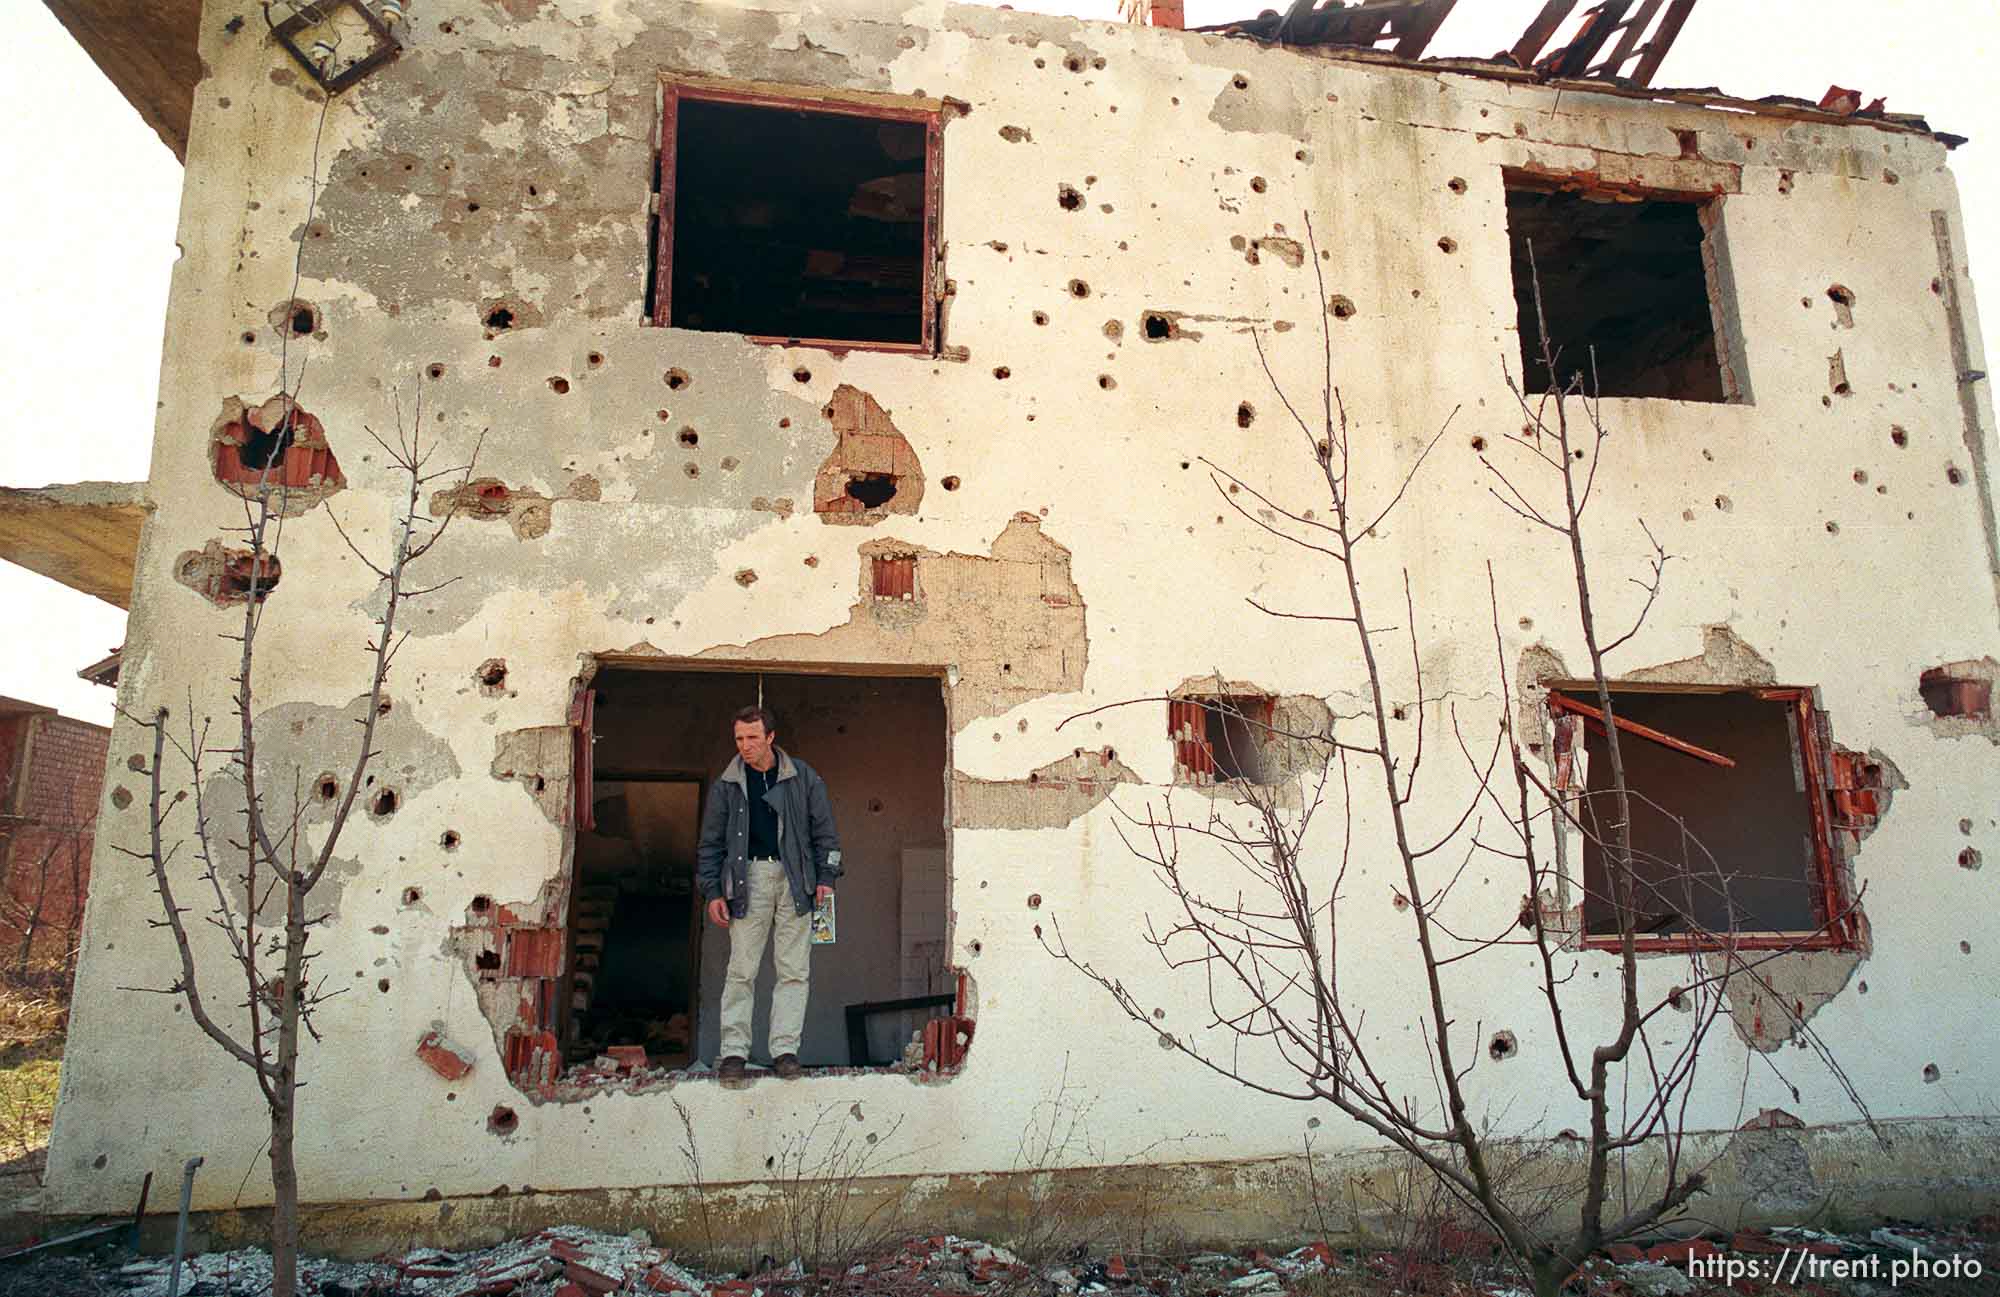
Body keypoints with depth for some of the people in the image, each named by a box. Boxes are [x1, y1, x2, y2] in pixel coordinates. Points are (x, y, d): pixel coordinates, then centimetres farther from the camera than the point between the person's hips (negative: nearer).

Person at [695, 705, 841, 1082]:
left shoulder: (803, 777, 5)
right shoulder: (727, 785, 7)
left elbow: (824, 830, 9)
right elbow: (710, 843, 11)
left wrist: (826, 878, 2)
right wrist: (712, 892, 4)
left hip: (794, 880, 0)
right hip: (748, 879, 0)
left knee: (794, 970, 0)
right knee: (741, 970, -1)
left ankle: (785, 1049, 6)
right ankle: (734, 1051, 5)